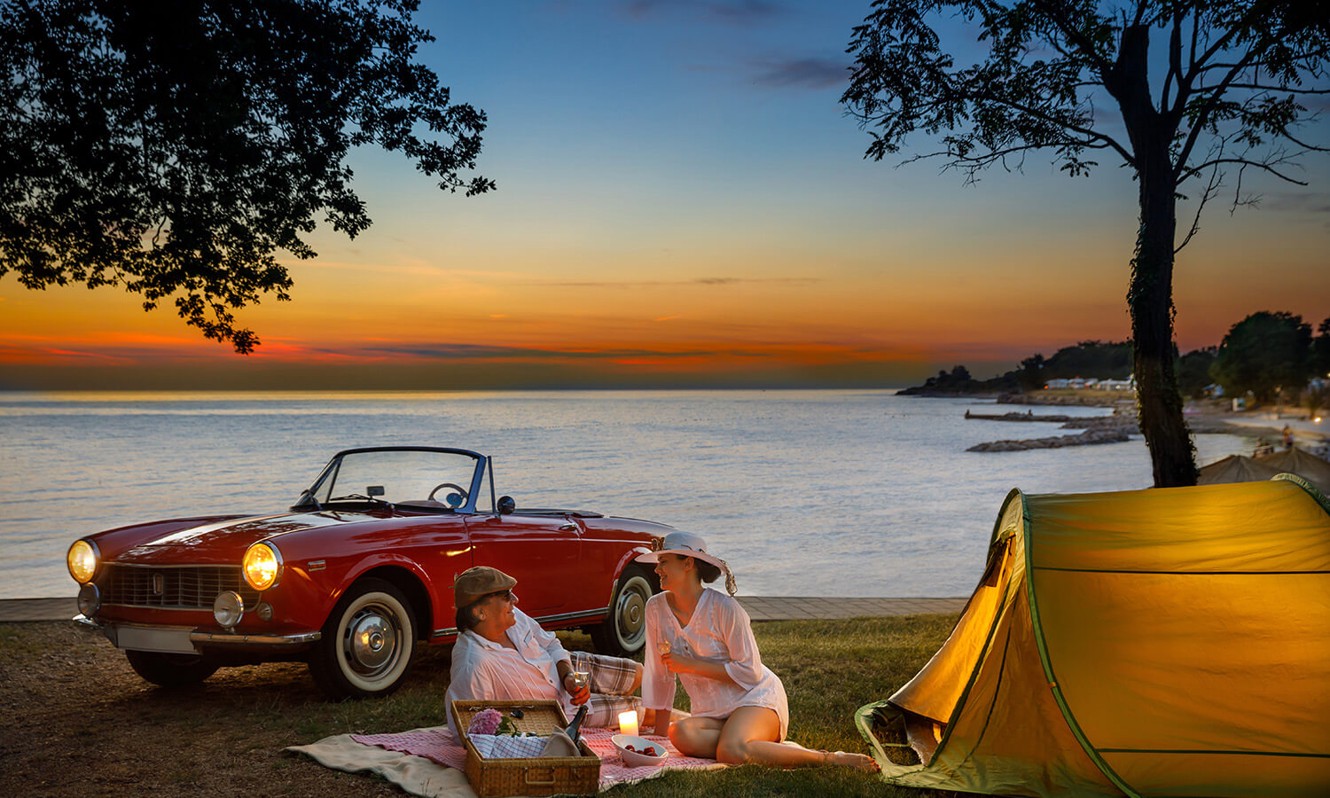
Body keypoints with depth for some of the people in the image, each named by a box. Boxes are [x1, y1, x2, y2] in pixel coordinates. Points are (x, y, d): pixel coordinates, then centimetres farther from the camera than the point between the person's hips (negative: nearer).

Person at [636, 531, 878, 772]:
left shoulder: (724, 608, -15)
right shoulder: (656, 607, 1)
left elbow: (750, 672, -14)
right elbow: (660, 673, 9)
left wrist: (690, 665, -16)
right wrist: (660, 732, 9)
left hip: (756, 698, -5)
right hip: (711, 714, 5)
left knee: (731, 751, -37)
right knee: (680, 734, -31)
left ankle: (831, 759, -20)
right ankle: (779, 749, -16)